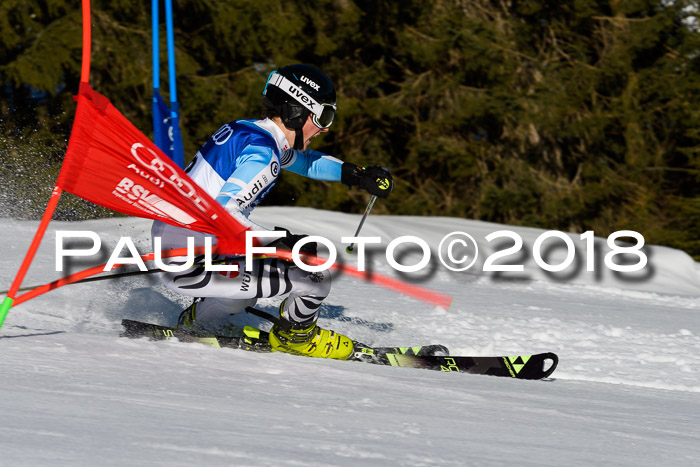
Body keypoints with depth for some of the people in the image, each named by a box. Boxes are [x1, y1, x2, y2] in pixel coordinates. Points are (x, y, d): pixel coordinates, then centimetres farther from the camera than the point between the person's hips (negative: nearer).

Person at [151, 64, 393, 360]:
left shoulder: (246, 130, 10)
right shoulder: (263, 152, -19)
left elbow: (303, 160, 29)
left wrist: (357, 175, 19)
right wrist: (280, 244, -29)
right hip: (191, 267, -10)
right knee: (316, 278, -9)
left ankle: (194, 323, 43)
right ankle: (294, 336, 18)